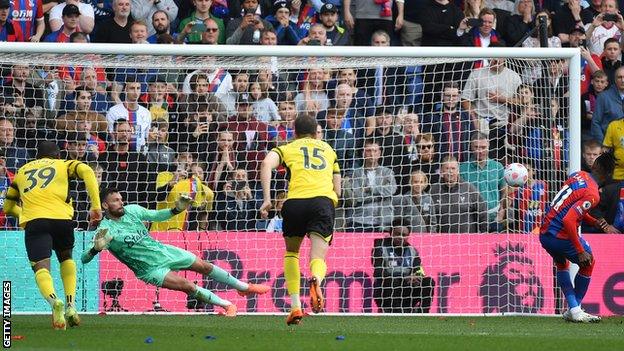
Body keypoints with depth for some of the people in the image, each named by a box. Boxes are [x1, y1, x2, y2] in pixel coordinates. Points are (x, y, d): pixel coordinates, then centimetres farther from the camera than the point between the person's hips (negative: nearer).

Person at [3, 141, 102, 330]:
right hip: (61, 218, 0)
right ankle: (70, 306, 10)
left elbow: (8, 207, 37)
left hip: (33, 221, 0)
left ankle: (54, 301, -40)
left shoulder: (22, 171, 30)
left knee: (41, 267, -8)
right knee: (66, 258, 26)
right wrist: (96, 206, -2)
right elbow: (87, 172, 1)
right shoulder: (63, 165, 23)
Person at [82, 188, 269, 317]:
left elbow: (156, 216, 8)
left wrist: (176, 210, -10)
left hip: (163, 250, 5)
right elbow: (85, 258, -28)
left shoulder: (132, 210, -6)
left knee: (204, 266, 10)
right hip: (151, 269, -5)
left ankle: (244, 287, 31)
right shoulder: (105, 230, -22)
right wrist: (96, 248, -50)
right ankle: (227, 305, -2)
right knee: (187, 286, -20)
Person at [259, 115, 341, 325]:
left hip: (296, 200, 0)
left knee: (291, 252, 22)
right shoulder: (328, 150, 30)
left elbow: (267, 164, -1)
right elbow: (337, 190, 27)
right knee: (318, 257, -7)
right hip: (324, 201, 1)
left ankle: (295, 306, 10)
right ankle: (316, 280, -45)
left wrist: (267, 199, -5)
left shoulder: (287, 148, 22)